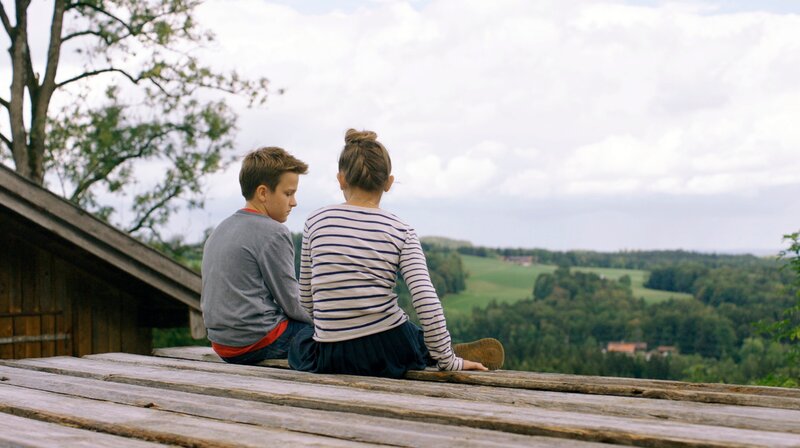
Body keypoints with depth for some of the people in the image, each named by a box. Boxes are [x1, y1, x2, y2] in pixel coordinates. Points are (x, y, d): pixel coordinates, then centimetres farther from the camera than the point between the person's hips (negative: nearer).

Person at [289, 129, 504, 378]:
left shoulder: (316, 222, 1)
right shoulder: (401, 231, -3)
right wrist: (447, 361, -2)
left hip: (330, 360, -1)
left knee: (302, 340, 35)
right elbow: (427, 302, -12)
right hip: (388, 355, 1)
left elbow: (307, 300, 7)